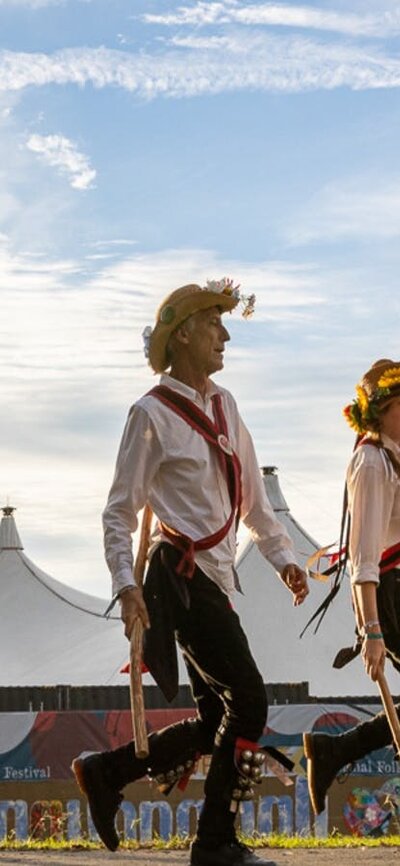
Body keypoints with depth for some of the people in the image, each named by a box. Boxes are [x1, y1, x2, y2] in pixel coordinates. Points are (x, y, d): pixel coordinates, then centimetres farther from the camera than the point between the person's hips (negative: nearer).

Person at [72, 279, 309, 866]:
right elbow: (120, 511, -7)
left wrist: (281, 555, 14)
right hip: (182, 577, -8)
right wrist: (126, 585, -17)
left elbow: (251, 495, 22)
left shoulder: (224, 406, 14)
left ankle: (106, 773, 18)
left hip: (215, 576, 8)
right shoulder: (153, 414, -8)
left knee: (216, 722, 7)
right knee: (248, 702, -9)